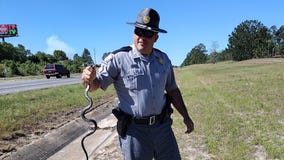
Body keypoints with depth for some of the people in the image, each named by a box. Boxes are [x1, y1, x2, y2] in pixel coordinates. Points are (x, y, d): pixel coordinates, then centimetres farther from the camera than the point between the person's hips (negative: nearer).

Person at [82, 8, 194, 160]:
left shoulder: (163, 59, 3)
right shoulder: (118, 58, -12)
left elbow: (172, 90, 13)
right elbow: (96, 84, -14)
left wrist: (186, 116, 15)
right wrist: (89, 78, -37)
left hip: (162, 126, 5)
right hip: (134, 129, -4)